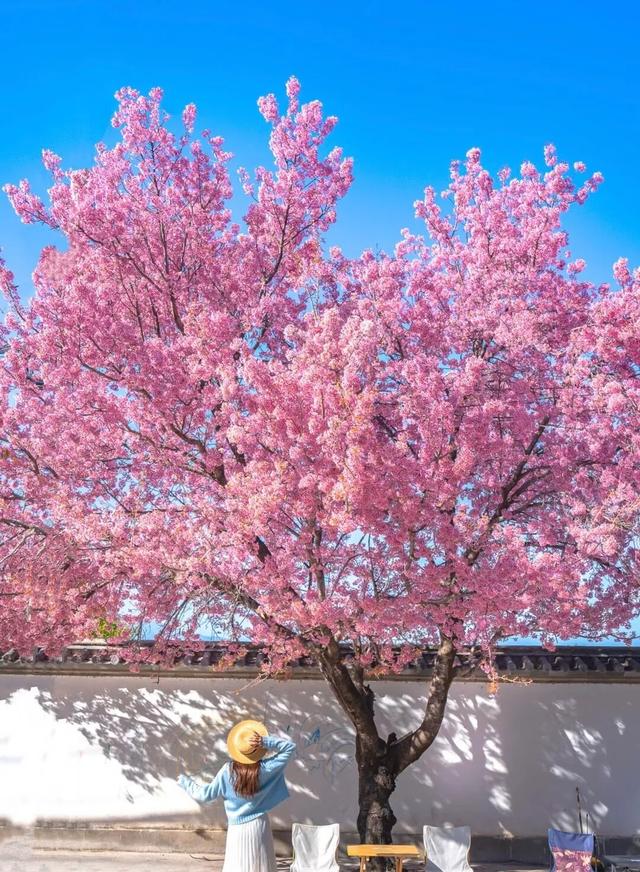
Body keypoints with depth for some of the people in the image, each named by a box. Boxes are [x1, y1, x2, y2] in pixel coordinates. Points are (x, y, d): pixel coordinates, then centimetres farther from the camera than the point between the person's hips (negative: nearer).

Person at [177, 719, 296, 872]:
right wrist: (266, 742, -20)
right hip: (259, 825, 0)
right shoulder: (264, 768, -14)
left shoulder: (228, 770, -14)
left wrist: (185, 782, 9)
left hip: (238, 829, 0)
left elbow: (205, 795, -4)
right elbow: (290, 747, -10)